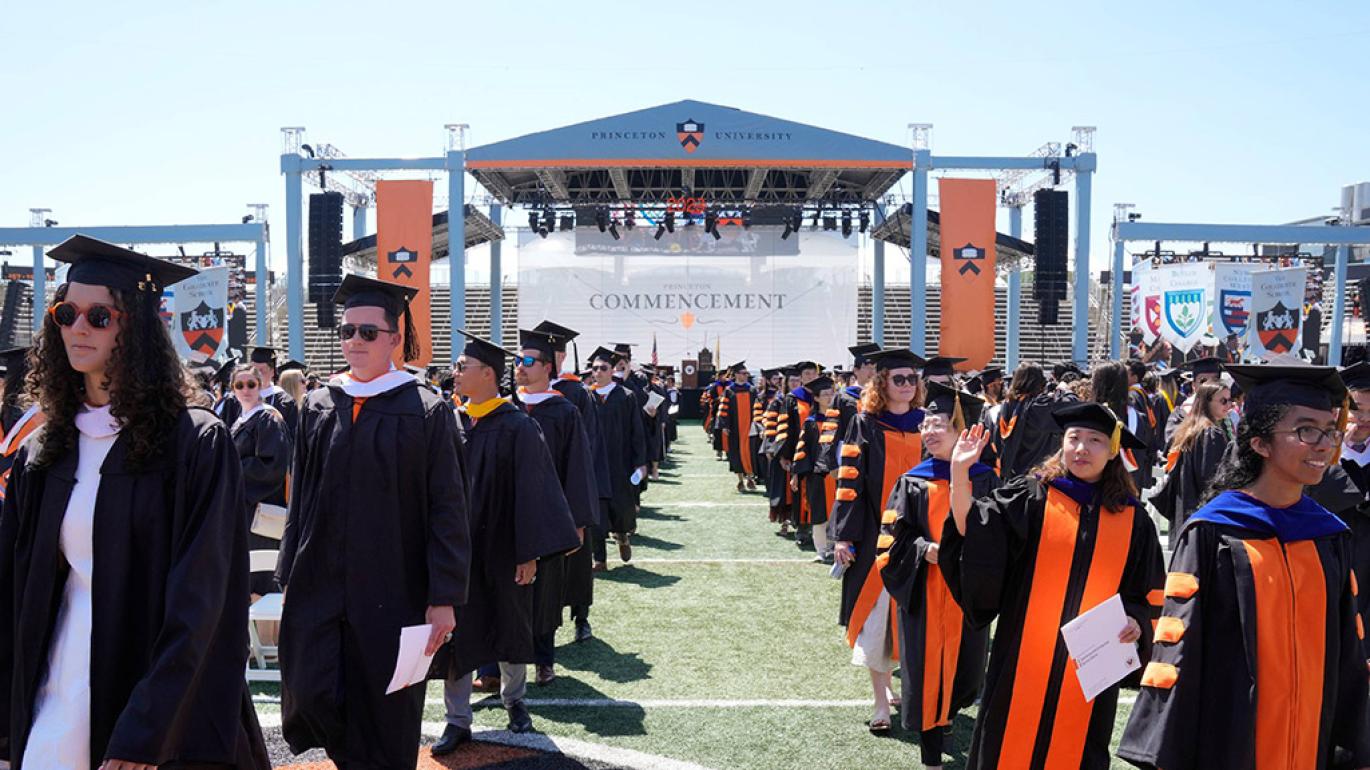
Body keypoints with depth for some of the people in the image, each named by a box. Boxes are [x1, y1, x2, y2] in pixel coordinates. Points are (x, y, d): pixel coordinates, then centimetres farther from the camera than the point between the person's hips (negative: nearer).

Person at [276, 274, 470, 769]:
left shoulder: (426, 412, -5)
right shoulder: (319, 407, 7)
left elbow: (448, 511, -7)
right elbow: (300, 499, 12)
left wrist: (444, 598, -11)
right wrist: (288, 575, 10)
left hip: (391, 591, -3)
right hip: (319, 583, 3)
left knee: (385, 715, 5)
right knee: (310, 696, -2)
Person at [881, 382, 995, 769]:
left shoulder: (984, 479, 1)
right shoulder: (913, 483, -1)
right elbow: (897, 537, -2)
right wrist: (927, 550, -20)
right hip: (925, 594, -1)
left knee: (965, 673, 11)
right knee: (927, 672, 3)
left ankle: (939, 721, 43)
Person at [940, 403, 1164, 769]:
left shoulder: (1132, 519, 3)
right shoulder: (1031, 498, -2)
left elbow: (1149, 592, 10)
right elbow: (972, 527, -14)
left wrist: (1135, 622, -9)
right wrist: (960, 472, -26)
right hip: (1026, 657, -1)